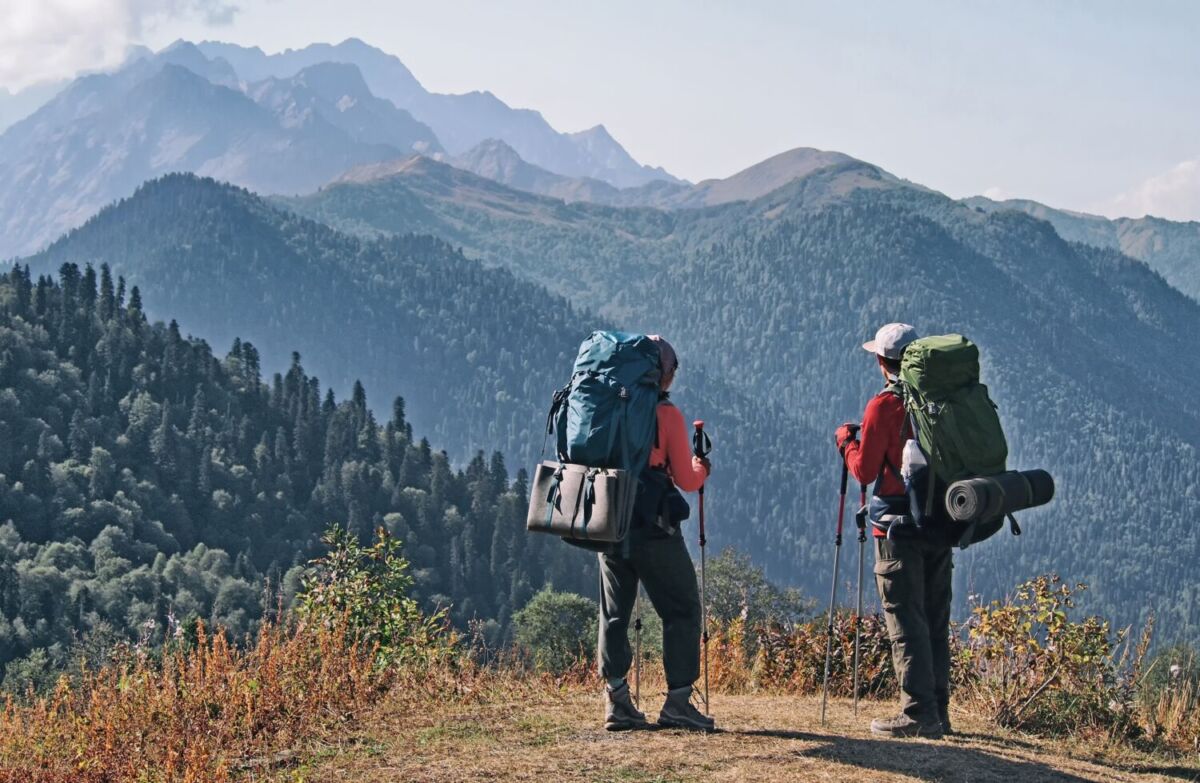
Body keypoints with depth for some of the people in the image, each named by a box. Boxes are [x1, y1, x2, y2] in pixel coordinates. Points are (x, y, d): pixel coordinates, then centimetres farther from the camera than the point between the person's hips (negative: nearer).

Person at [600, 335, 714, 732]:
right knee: (682, 611, 5)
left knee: (614, 614, 10)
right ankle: (677, 702, -1)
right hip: (654, 531, -5)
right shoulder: (667, 415, -8)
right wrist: (703, 466, 15)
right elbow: (686, 480, -5)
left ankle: (616, 701, 6)